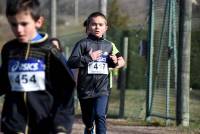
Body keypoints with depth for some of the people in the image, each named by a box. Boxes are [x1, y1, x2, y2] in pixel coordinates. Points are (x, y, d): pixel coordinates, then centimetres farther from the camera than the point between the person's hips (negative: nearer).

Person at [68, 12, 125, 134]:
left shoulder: (109, 45, 8)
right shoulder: (83, 44, -5)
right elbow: (71, 63, -12)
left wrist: (114, 62, 0)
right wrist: (88, 58, -20)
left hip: (103, 88, 1)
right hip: (85, 89, -1)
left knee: (100, 115, -20)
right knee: (88, 120, 15)